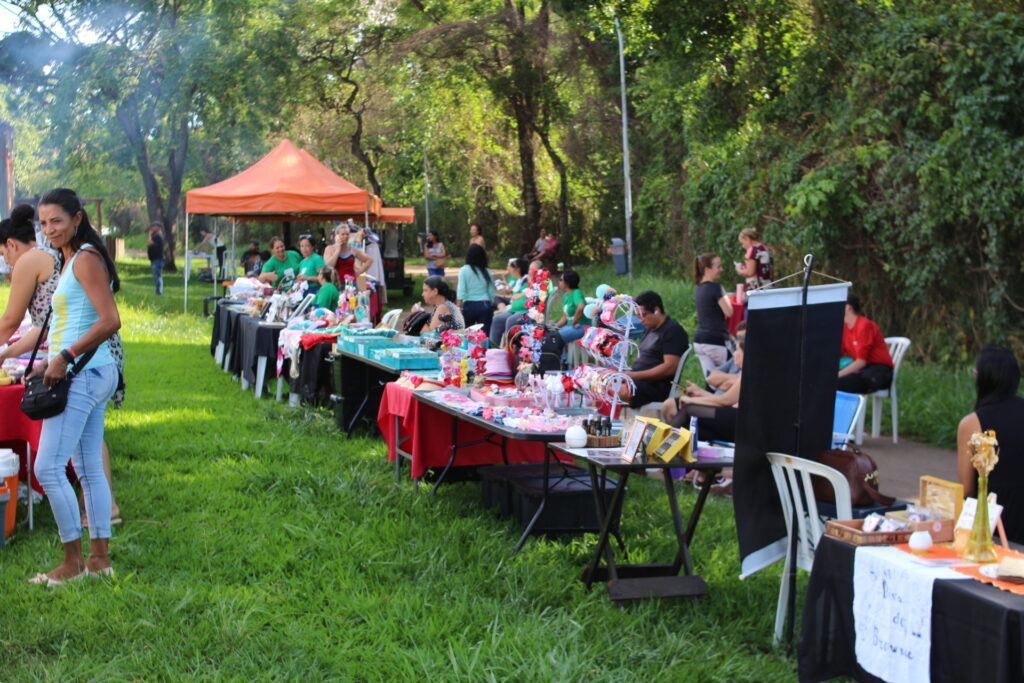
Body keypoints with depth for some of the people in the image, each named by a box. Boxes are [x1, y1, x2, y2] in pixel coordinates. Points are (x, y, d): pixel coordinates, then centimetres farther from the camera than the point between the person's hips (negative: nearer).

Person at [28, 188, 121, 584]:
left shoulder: (86, 258, -13)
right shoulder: (70, 260, 17)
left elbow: (110, 321, -22)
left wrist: (65, 357, -20)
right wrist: (49, 363, 16)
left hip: (83, 375, -10)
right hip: (88, 375, 10)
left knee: (48, 467, -10)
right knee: (89, 469, 12)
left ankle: (74, 560, -1)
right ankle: (100, 558, 17)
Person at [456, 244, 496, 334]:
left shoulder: (464, 270, -2)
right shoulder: (487, 272, 5)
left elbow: (461, 291, -7)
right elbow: (492, 293, 7)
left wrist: (458, 307, -4)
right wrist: (491, 308, 18)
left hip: (469, 306, -1)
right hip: (485, 306, 1)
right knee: (485, 334, -2)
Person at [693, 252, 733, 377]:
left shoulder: (700, 288, 14)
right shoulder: (715, 287, -11)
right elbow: (729, 312, -11)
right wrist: (725, 296, 3)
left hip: (699, 340, 8)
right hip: (716, 341, -8)